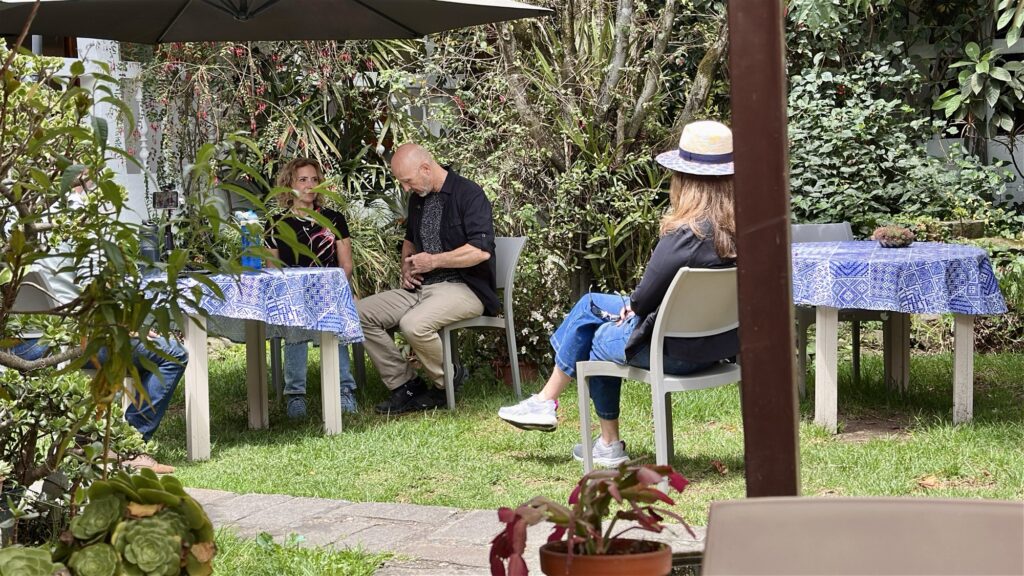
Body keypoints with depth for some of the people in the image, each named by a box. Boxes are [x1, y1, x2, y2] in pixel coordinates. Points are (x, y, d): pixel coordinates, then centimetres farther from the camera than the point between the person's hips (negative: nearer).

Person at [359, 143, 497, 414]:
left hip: (465, 288, -9)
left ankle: (445, 383, -6)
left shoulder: (468, 194, -10)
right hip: (422, 287, 9)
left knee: (414, 324, -35)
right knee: (360, 313, -8)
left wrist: (433, 261, -13)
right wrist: (407, 267, 14)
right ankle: (405, 384, -5)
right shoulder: (417, 198, 16)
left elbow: (481, 250, -20)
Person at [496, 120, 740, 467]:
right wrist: (637, 303, 7)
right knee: (590, 305, 20)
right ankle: (545, 401, 31)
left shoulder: (686, 235, -29)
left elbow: (647, 296, -19)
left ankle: (610, 445, 35)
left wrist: (633, 304, 5)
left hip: (680, 351, -8)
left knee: (599, 338, 20)